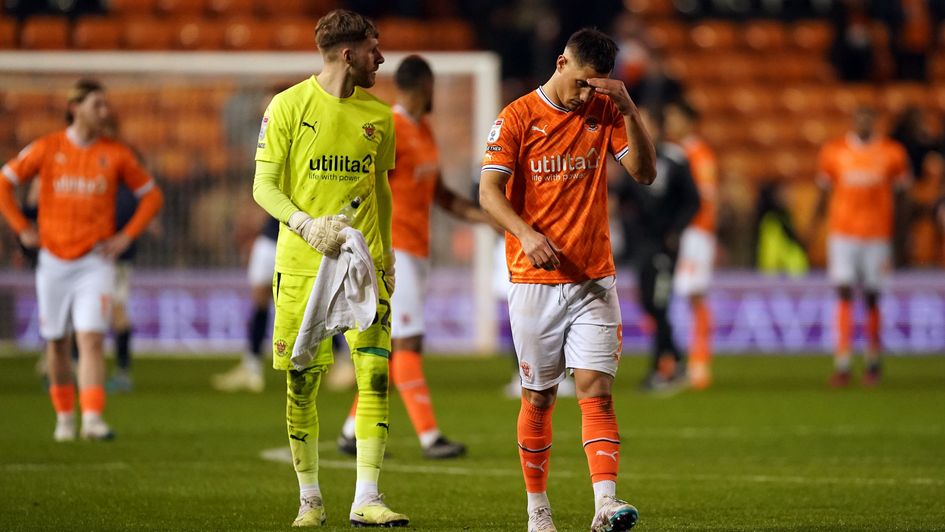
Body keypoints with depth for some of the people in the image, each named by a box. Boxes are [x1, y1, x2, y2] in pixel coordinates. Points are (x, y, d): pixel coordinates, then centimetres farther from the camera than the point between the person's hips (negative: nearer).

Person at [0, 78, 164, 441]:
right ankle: (64, 417, 23)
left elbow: (151, 196, 10)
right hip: (54, 261, 1)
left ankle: (92, 418, -21)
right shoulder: (46, 149, 0)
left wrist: (126, 237, 1)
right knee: (57, 342, 9)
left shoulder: (116, 154, 1)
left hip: (95, 261, -1)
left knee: (91, 339, -14)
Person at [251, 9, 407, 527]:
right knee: (302, 383, 2)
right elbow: (263, 187, -4)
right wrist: (307, 225, -20)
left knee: (375, 374, -9)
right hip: (301, 265, -3)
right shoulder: (288, 106, -4)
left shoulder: (378, 114, 9)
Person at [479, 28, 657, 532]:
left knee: (597, 389, -10)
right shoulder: (517, 117, -3)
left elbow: (644, 172, 1)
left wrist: (628, 109, -11)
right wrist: (527, 234, -28)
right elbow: (489, 191, -11)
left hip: (594, 278, 2)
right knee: (538, 397, 5)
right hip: (534, 280, -2)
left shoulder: (604, 112, 7)